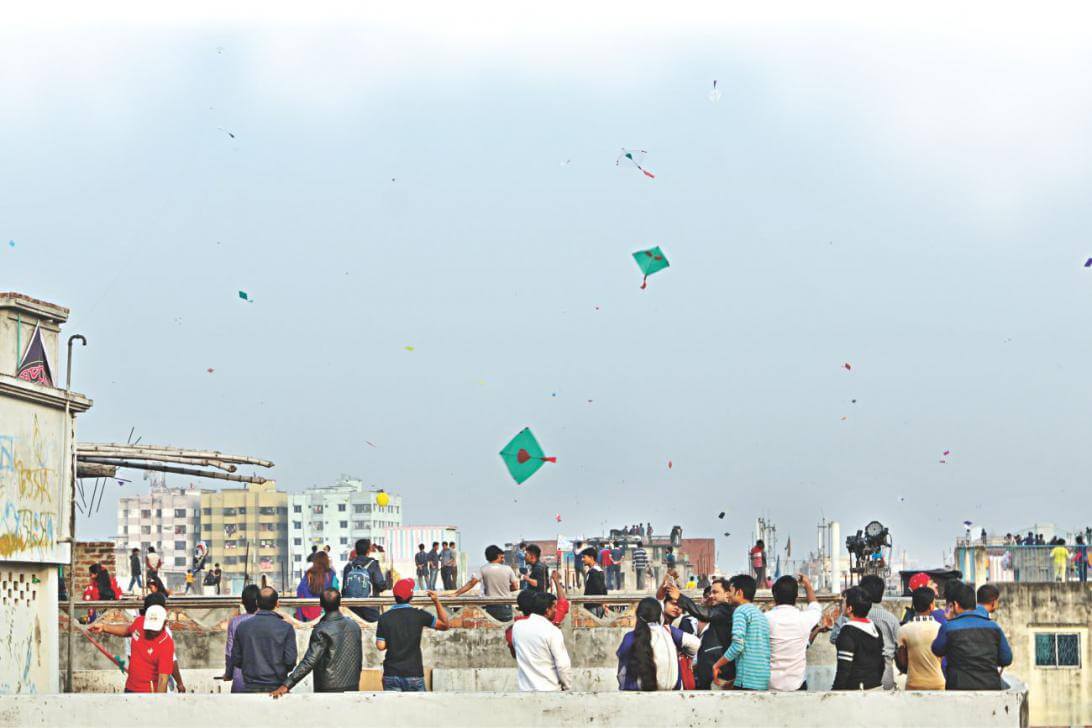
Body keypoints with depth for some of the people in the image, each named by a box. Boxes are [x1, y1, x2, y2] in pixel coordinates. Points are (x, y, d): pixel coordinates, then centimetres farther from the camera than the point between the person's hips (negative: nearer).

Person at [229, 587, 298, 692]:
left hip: (250, 688, 2)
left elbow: (236, 661, 5)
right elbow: (290, 661, -7)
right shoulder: (286, 628, -5)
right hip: (276, 687, -2)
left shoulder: (242, 627, 2)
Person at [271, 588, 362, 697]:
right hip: (352, 688, 5)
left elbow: (309, 662, -21)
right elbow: (359, 659, 10)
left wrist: (286, 686, -23)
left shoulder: (322, 631, -15)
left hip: (329, 689, -5)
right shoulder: (354, 626, 3)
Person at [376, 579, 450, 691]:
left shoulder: (384, 618, -2)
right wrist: (437, 601, 11)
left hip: (391, 675, 1)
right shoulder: (419, 615, -5)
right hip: (414, 674, -1)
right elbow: (444, 625, 8)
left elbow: (380, 646, -3)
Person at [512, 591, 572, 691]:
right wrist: (566, 685, 1)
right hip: (550, 690, -4)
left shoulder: (517, 626, 1)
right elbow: (563, 665, -15)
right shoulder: (553, 631, -14)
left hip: (524, 689, 4)